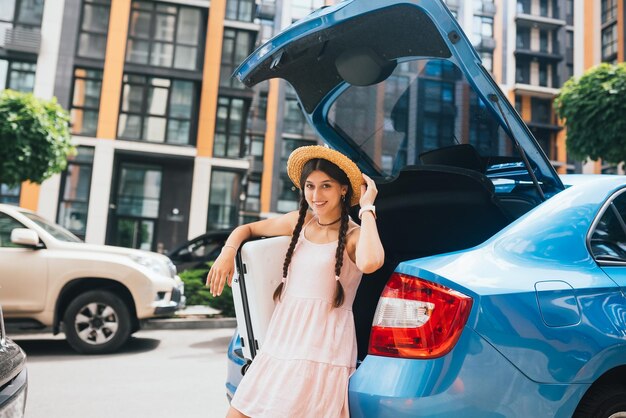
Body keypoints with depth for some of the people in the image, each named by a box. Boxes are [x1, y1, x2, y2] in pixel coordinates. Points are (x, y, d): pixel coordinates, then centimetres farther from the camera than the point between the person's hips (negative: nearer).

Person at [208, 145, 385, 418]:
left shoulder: (355, 235, -6)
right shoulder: (299, 222, 9)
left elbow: (370, 263, -31)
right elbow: (247, 229, 22)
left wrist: (367, 208, -18)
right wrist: (227, 252, 2)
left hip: (322, 352, -5)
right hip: (279, 344, 6)